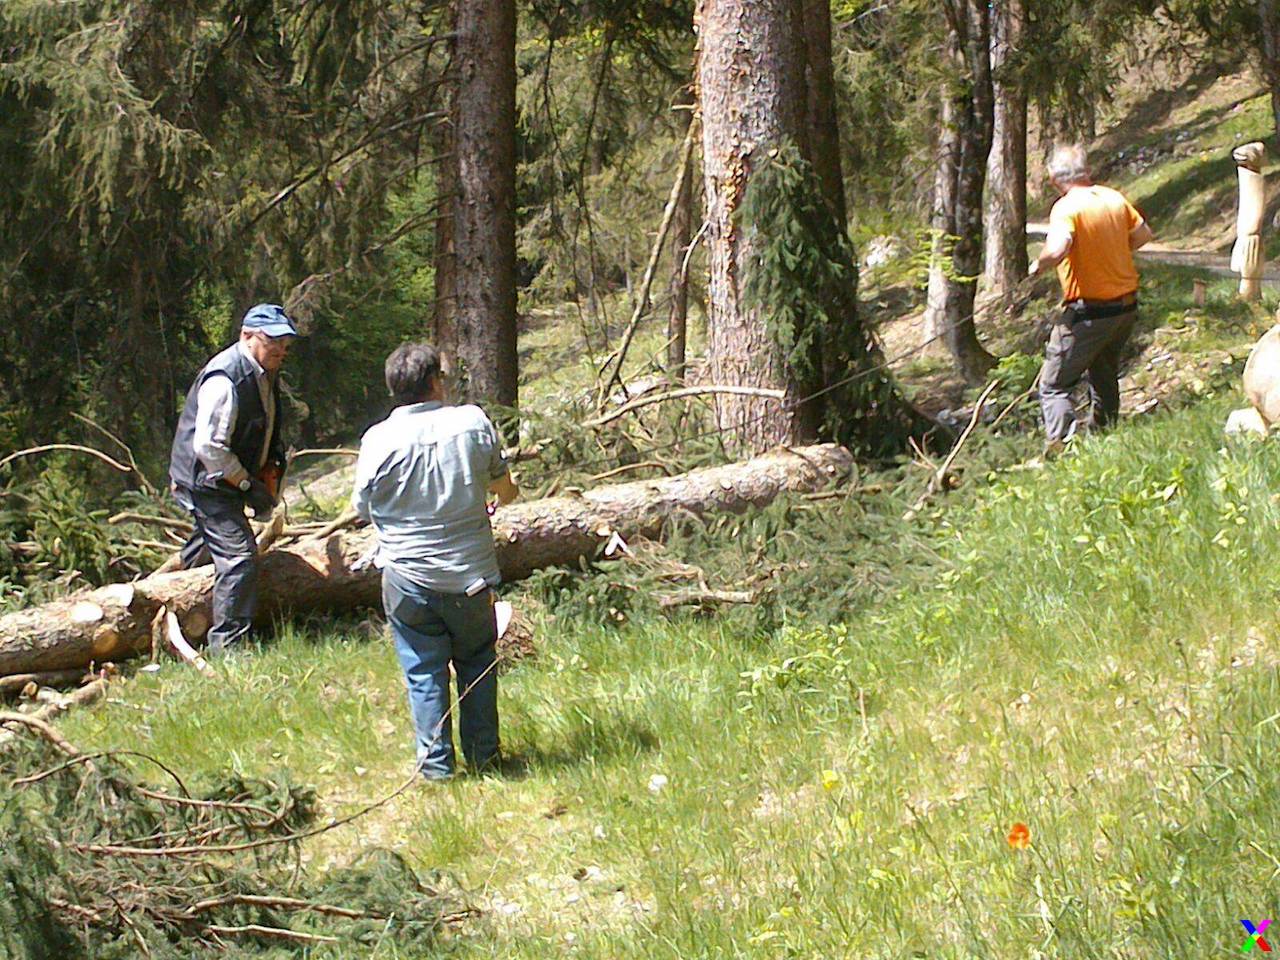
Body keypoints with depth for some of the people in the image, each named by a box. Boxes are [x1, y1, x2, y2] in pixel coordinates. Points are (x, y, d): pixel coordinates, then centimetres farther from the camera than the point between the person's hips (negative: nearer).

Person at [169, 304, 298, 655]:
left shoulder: (264, 374, 7)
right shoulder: (225, 379, -25)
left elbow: (265, 435, 23)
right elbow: (208, 446, -26)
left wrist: (271, 471, 9)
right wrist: (248, 485, -19)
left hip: (232, 478, 10)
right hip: (207, 480, -10)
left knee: (207, 546, 22)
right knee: (239, 556, -15)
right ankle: (228, 646, -12)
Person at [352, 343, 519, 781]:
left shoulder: (379, 440, -12)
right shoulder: (473, 422, -7)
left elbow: (363, 507, 1)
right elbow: (502, 485, 10)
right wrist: (506, 494, 35)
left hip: (408, 578, -1)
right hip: (470, 572, 1)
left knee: (424, 671, 10)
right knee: (477, 662, 19)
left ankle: (435, 762, 10)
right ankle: (483, 754, 22)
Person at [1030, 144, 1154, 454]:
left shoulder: (1066, 207, -17)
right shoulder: (1114, 198, 4)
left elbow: (1058, 249, -33)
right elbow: (1143, 234, 18)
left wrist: (1038, 265, -13)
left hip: (1088, 312, -7)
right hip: (1126, 306, 7)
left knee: (1053, 385, -3)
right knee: (1104, 378, 26)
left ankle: (1063, 445, -20)